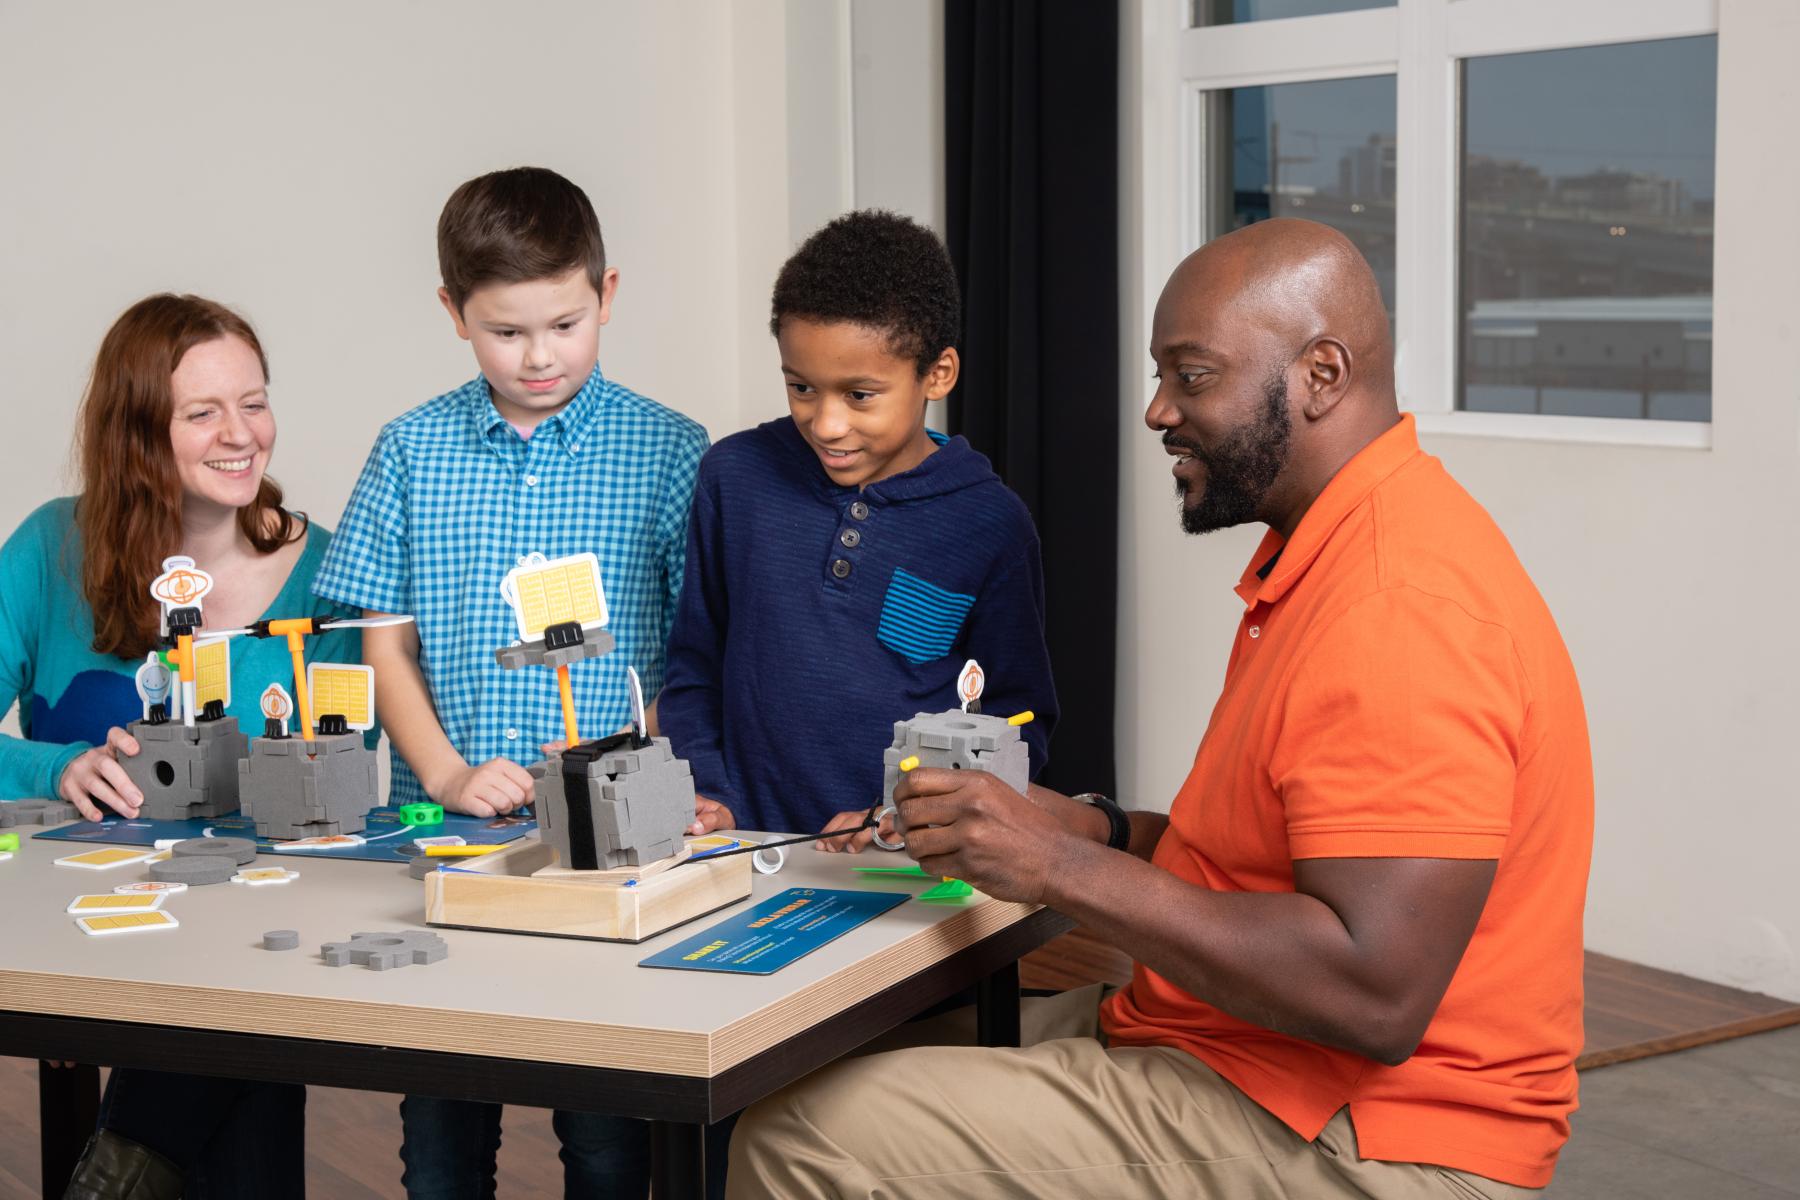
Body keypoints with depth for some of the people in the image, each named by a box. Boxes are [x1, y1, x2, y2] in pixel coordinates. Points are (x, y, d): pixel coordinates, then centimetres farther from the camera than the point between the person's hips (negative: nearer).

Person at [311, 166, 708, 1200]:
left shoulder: (669, 452, 0)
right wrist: (447, 773, -7)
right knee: (440, 1116, 9)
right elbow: (387, 640, 7)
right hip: (443, 827, 2)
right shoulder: (415, 450, 7)